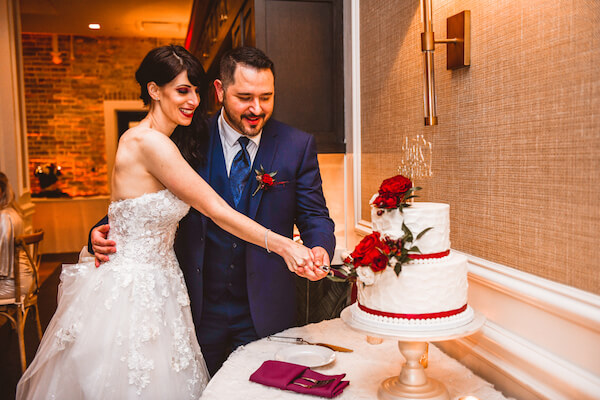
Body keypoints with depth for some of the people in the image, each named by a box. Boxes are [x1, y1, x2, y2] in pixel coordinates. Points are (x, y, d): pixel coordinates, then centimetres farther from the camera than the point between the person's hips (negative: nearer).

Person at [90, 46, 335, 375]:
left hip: (265, 312, 0)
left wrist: (320, 248, -24)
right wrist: (104, 232, -14)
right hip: (199, 309, 1)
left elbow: (314, 215, -3)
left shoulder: (298, 145, -4)